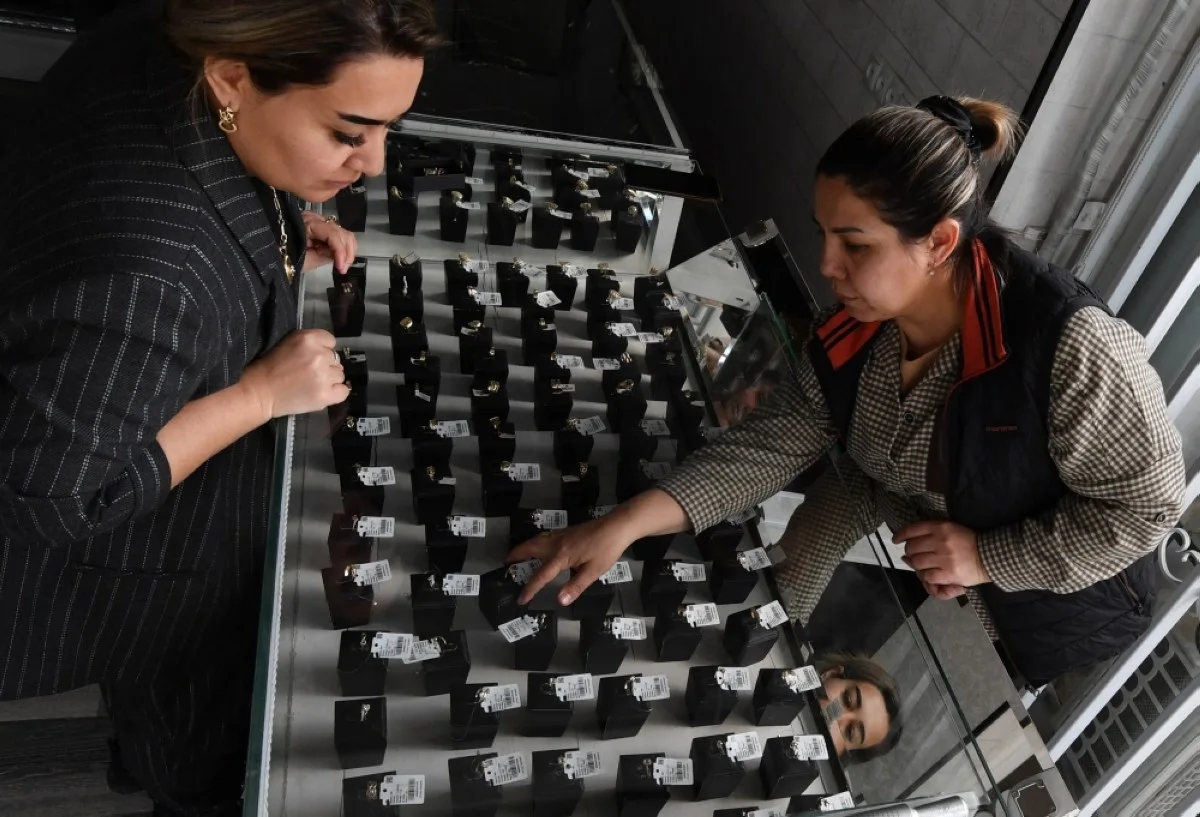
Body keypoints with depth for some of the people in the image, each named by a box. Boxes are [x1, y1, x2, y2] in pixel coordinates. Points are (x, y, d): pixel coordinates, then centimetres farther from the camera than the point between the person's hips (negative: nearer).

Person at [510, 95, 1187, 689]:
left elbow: (1146, 502, -22)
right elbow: (777, 441, -15)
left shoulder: (1070, 345, -35)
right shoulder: (859, 325, -18)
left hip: (1037, 592, -4)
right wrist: (628, 523, -25)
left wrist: (988, 559, -25)